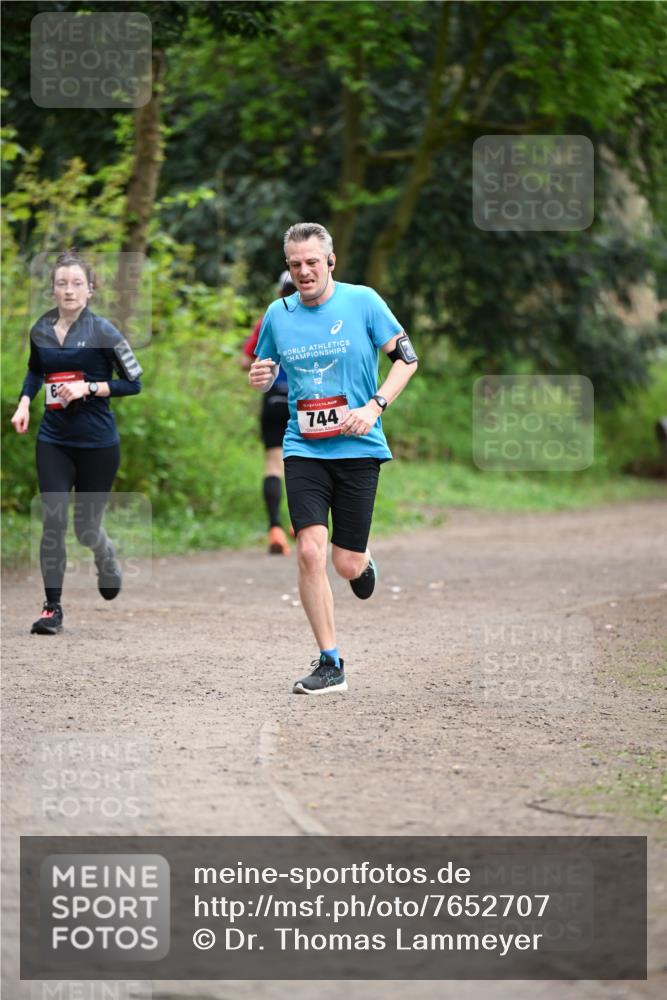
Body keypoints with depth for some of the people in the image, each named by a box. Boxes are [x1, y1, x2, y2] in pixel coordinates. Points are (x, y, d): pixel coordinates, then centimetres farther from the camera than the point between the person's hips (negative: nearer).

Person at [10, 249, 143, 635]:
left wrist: (88, 388, -17)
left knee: (86, 526, 7)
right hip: (53, 440, 3)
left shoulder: (102, 331, -10)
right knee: (53, 521, -10)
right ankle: (53, 608, -2)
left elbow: (133, 383, -6)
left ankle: (107, 557, 43)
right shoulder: (41, 331, 3)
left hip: (97, 443, -3)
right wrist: (25, 401, 5)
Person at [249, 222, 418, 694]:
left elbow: (406, 357, -1)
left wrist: (374, 407, -14)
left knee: (347, 565, -1)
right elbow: (267, 371, 21)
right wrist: (260, 377, -4)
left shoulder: (362, 301, -3)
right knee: (310, 551, -14)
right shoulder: (278, 314, 6)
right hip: (304, 450, 2)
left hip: (358, 448, -2)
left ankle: (364, 563, 39)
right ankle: (330, 664, -4)